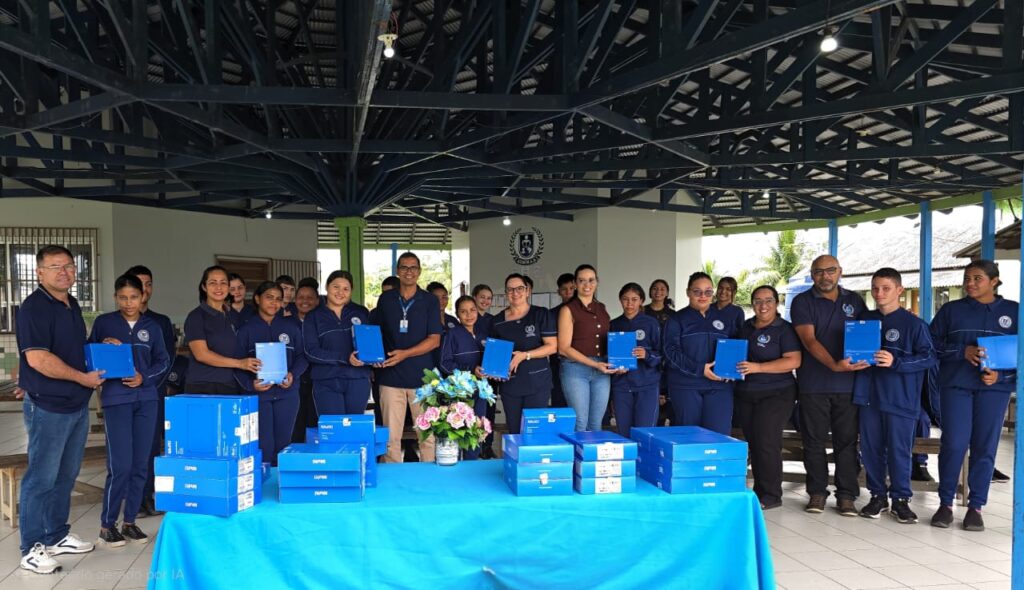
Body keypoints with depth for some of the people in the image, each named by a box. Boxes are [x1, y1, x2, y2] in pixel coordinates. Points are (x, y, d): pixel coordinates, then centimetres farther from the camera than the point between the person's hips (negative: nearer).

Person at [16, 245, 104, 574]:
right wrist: (82, 377, -16)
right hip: (48, 407, -8)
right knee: (41, 478, 1)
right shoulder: (33, 308, -14)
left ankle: (57, 537, 29)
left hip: (77, 405, 8)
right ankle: (32, 549, 12)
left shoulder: (72, 305, 13)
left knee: (66, 476, 16)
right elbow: (38, 359, -22)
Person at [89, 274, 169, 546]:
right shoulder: (104, 323, 3)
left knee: (141, 464, 5)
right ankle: (107, 524, 7)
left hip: (146, 399, 3)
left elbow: (163, 361, 9)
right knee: (120, 465, -8)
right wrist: (104, 347, -13)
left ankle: (130, 521, 18)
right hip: (116, 399, -3)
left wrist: (144, 378, -7)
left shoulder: (152, 327, 9)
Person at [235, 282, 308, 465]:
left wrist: (293, 375, -12)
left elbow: (302, 355, 7)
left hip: (287, 392, 2)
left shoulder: (291, 326, 9)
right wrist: (250, 384, -16)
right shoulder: (246, 329, 5)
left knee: (283, 444, 6)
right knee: (263, 447, -4)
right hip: (257, 394, -1)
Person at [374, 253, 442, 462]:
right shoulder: (385, 299, 9)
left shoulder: (430, 301, 3)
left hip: (422, 376, -1)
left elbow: (434, 340, -3)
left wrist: (405, 353, -14)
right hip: (390, 376, 2)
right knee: (391, 435, 3)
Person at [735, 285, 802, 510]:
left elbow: (793, 361, -16)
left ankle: (771, 495, 1)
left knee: (766, 442, -9)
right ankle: (759, 491, 17)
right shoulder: (745, 327, 12)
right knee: (753, 442, 8)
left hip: (776, 393, -6)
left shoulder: (784, 329, -6)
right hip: (745, 394, 6)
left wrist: (757, 367, -23)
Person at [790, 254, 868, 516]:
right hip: (813, 384, -2)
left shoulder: (854, 301, 12)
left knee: (847, 440, 4)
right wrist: (834, 365, -25)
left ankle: (846, 495, 12)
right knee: (814, 440, 4)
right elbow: (809, 340, -11)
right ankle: (817, 492, 14)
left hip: (848, 384, 2)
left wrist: (866, 360, -7)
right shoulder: (802, 302, 1)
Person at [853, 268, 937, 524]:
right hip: (869, 394, 4)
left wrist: (896, 362, -20)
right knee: (871, 448, 9)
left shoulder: (914, 324, -5)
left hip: (900, 397, -4)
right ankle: (877, 495, 21)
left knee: (899, 450, 2)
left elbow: (929, 358, -9)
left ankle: (900, 499, 16)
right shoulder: (865, 319, 10)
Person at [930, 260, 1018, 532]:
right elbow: (932, 345, 5)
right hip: (956, 385, 0)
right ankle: (945, 503, 8)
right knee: (953, 445, -5)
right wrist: (963, 351, -11)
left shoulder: (1013, 312, 8)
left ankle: (975, 507, 13)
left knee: (985, 447, 2)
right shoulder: (951, 310, 9)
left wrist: (1000, 374, -9)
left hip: (995, 387, 0)